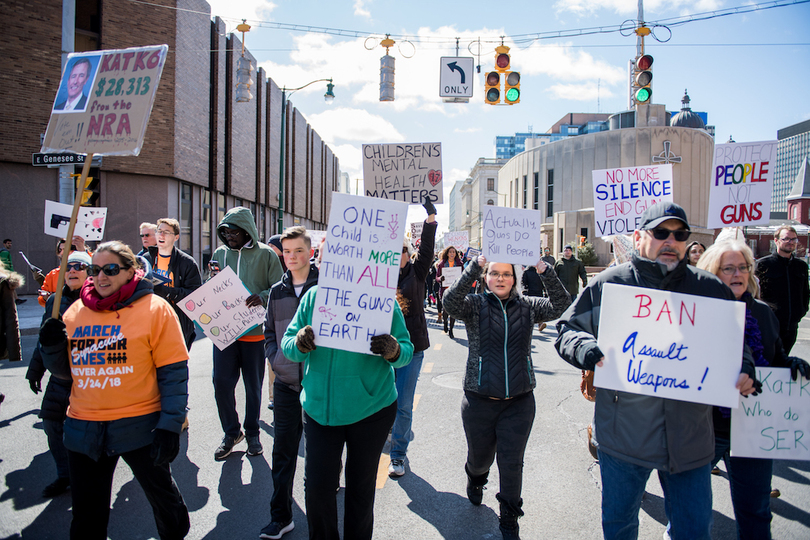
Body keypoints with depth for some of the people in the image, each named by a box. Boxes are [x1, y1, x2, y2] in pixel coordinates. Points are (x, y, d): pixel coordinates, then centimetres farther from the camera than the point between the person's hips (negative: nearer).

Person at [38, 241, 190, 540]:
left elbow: (174, 372, -12)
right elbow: (66, 371, 15)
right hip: (83, 429, 4)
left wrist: (170, 426, -16)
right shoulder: (76, 311, 6)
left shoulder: (155, 308, -9)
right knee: (87, 516, 18)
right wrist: (52, 347, -5)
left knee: (162, 493, 16)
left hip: (139, 426, -4)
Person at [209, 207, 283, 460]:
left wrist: (262, 297, -23)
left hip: (254, 330, -2)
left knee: (253, 385, 8)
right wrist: (213, 278, -7)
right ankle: (231, 432, 21)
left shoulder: (266, 254, -1)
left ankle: (252, 433, 26)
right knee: (221, 382, 0)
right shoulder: (220, 254, 9)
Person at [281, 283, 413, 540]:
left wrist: (394, 351, -30)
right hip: (319, 409, 2)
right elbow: (287, 342, 1)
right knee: (317, 487, 6)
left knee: (361, 487, 15)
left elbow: (407, 348, -7)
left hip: (370, 409, -2)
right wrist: (298, 344, -22)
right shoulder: (313, 296, -4)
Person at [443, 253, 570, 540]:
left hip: (519, 402, 1)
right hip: (479, 401, 0)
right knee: (480, 457, 18)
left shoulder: (527, 306, 2)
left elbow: (561, 305, -12)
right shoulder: (475, 305, -4)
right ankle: (475, 478, 55)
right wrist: (475, 266, -32)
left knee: (512, 464, 7)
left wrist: (545, 271, -24)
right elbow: (450, 302, -24)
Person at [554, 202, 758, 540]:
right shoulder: (607, 284, -4)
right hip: (623, 433, -1)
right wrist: (588, 351, -19)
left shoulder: (711, 290, 2)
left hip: (689, 438, 2)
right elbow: (567, 329, 1)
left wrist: (744, 371, -5)